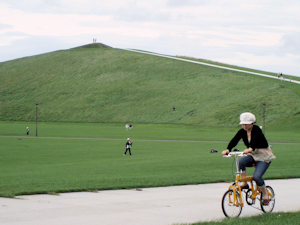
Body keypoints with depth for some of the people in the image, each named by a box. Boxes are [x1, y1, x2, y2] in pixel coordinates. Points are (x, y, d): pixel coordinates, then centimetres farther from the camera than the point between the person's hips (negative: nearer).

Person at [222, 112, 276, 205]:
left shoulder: (257, 130, -18)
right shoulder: (242, 131, -2)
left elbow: (255, 140, -38)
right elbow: (234, 140, -17)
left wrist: (250, 149, -59)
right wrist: (228, 149, -37)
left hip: (264, 156, -5)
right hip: (253, 155, 5)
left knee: (256, 176, -24)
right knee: (240, 162, -27)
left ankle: (265, 194, 0)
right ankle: (244, 183, -10)